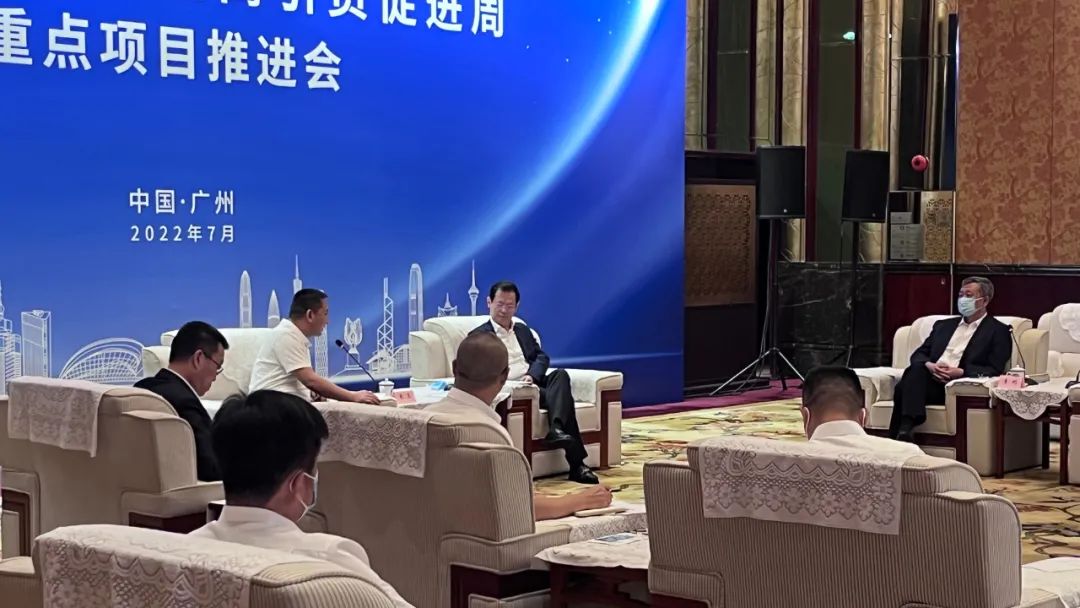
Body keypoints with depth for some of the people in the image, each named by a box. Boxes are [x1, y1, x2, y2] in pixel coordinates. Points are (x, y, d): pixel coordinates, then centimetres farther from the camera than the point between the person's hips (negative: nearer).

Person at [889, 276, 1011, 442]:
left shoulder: (998, 331, 11)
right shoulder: (943, 326, 28)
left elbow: (994, 370, -1)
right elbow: (918, 355, 20)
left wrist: (961, 372, -16)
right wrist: (929, 365, -5)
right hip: (931, 380, 5)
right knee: (915, 371, -32)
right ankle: (905, 428, -42)